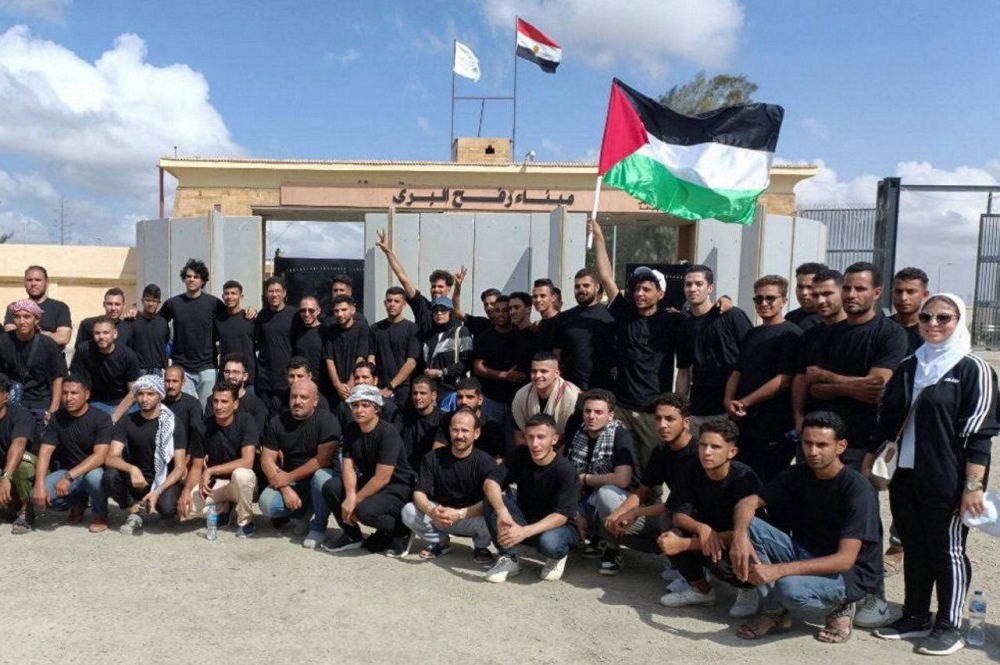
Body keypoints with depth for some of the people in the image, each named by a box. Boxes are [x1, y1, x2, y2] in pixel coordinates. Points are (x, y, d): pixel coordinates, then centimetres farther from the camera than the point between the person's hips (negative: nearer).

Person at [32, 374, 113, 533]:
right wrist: (39, 485, -22)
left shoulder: (101, 418, -17)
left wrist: (69, 477, -36)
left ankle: (100, 514, -7)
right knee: (37, 495, -22)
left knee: (93, 476, -39)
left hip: (94, 471, -4)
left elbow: (99, 456, -26)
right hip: (67, 472, 4)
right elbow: (45, 452, -8)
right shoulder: (57, 418, -3)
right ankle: (78, 502, 10)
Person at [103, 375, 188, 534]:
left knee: (167, 509, -32)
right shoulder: (126, 422, -2)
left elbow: (180, 467, -12)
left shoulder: (173, 425, -8)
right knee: (110, 475, -28)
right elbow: (110, 458, -13)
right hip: (136, 480, 2)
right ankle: (134, 512, -3)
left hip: (165, 480, -2)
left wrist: (157, 491, -27)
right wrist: (132, 469, -34)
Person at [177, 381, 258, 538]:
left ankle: (245, 522, -12)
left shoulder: (246, 421, -16)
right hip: (215, 483, 4)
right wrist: (186, 490, -21)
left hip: (240, 482, -3)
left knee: (240, 474, -39)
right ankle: (223, 508, 10)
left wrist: (210, 471, -27)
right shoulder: (204, 426, -6)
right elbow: (196, 467, -2)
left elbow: (247, 461, -25)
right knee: (183, 507, -22)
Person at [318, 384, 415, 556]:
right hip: (368, 481, 7)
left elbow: (382, 478, -26)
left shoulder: (389, 433, -23)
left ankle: (400, 530, -2)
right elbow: (348, 466, -6)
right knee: (330, 487, -11)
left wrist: (355, 501, -22)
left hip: (397, 488, -7)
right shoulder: (351, 430, 0)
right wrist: (351, 495, -24)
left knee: (365, 510, -32)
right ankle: (352, 535, 8)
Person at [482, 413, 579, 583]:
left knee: (549, 543, -38)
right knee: (491, 501, -21)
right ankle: (509, 559, -9)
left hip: (556, 525, -3)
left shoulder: (566, 470, -22)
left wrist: (525, 531, -40)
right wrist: (502, 512, -38)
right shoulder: (520, 455, -9)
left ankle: (557, 556, 0)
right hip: (524, 520, 4)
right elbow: (490, 482, -18)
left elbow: (562, 515, -27)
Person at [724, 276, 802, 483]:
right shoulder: (752, 335, 17)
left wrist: (744, 402, -12)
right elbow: (737, 372, 15)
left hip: (775, 428, -7)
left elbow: (783, 380, -15)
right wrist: (729, 400, -4)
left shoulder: (790, 334, -6)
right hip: (743, 422, 7)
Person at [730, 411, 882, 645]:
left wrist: (779, 569, -36)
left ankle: (839, 607, -2)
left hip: (851, 572, -6)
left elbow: (845, 559, -28)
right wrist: (740, 534, -30)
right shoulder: (798, 475, -3)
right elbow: (748, 503, -5)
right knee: (750, 526, -16)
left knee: (790, 587, -37)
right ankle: (776, 613, -8)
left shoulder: (858, 490, -21)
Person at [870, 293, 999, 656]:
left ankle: (949, 627, 17)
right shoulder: (907, 367, 11)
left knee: (948, 550, 5)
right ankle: (915, 617, 26)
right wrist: (868, 464, 13)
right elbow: (886, 420, 15)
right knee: (913, 549, 14)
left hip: (947, 481, -6)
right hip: (905, 476, 6)